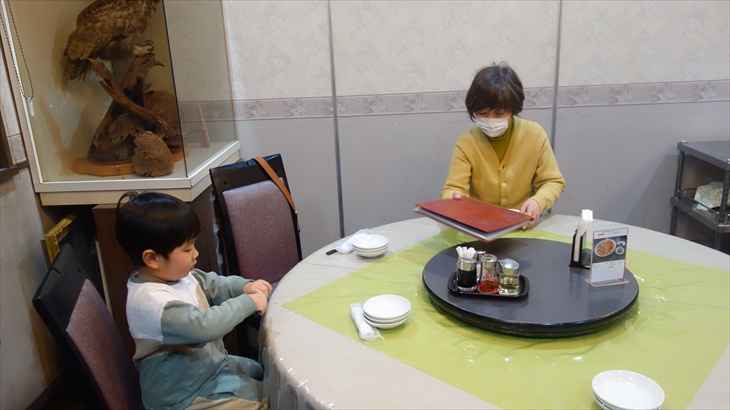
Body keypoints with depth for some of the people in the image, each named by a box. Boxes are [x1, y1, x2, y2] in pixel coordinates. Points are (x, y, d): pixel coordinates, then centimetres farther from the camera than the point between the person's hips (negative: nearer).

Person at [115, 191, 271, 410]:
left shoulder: (176, 274, -5)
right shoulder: (151, 301, -35)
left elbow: (214, 284, 9)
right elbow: (204, 326, -42)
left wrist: (245, 286, -11)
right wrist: (248, 302, -30)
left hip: (210, 364, 9)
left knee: (266, 372, 24)